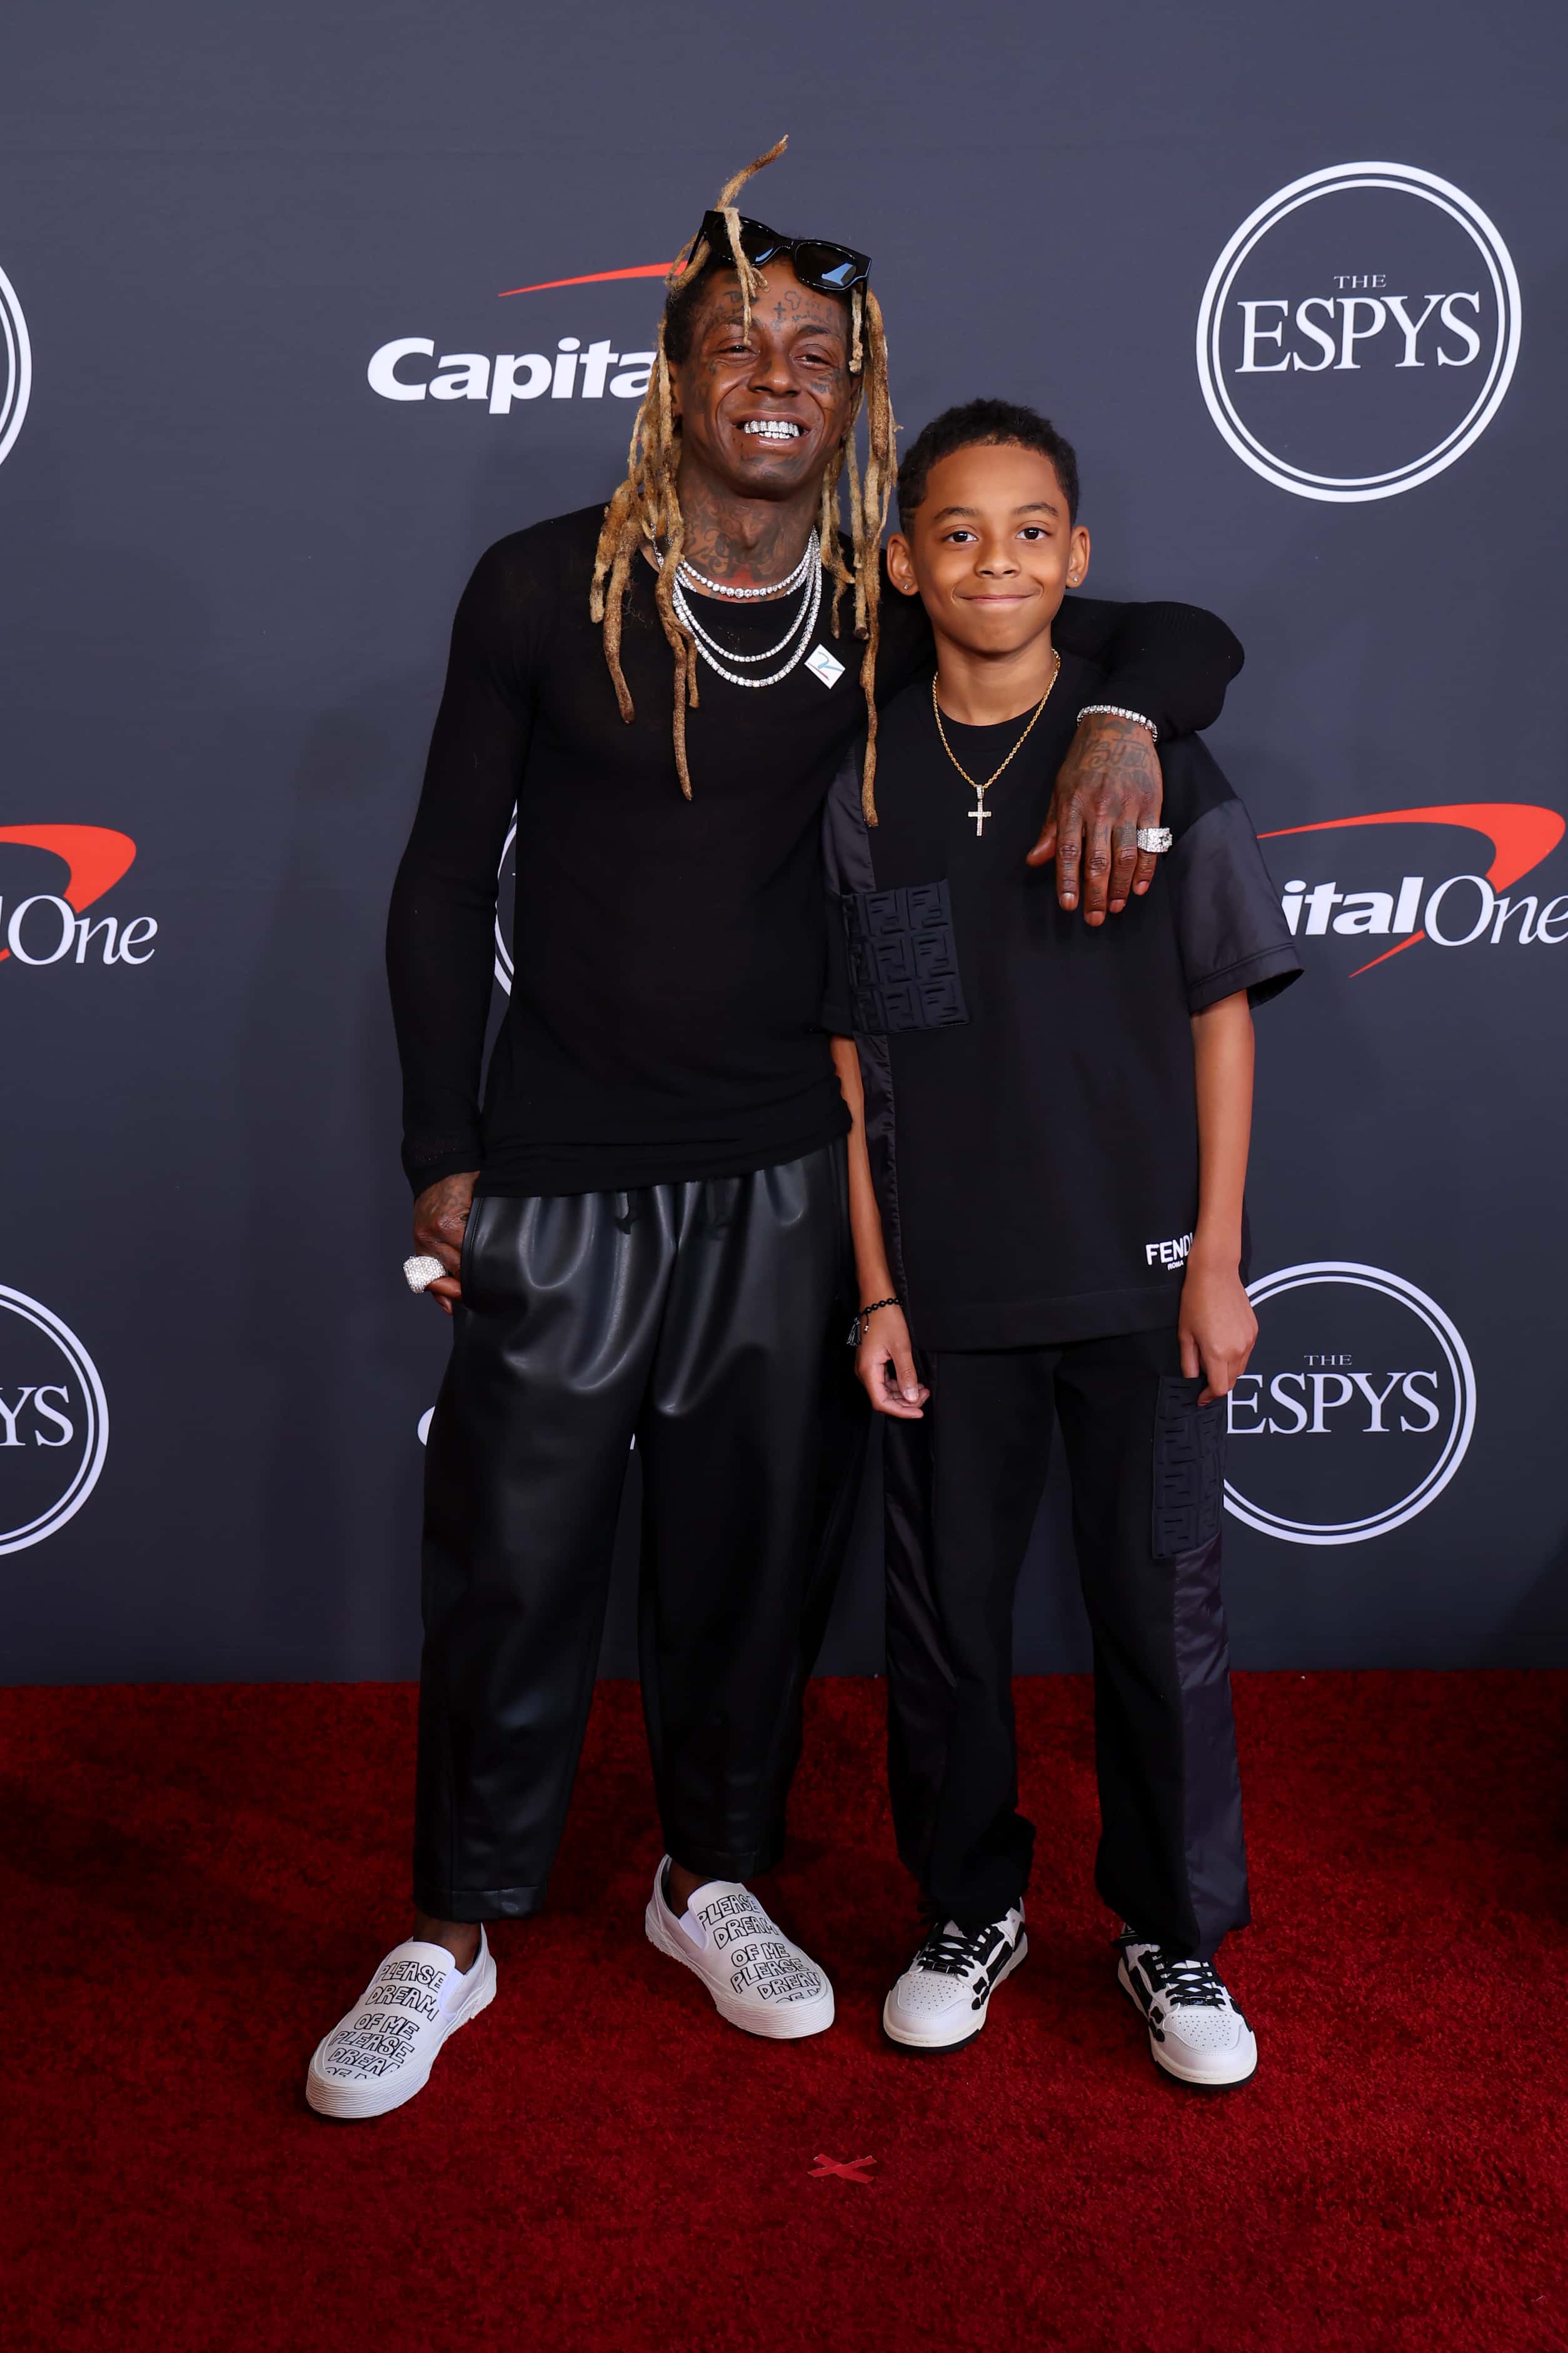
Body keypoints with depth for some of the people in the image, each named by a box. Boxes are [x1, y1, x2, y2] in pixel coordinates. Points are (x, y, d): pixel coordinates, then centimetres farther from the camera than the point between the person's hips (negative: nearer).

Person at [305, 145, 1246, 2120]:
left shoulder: (892, 612, 1)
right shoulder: (546, 587, -4)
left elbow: (1188, 637, 7)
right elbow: (446, 878, 1)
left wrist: (1119, 722, -18)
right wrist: (441, 1154, -1)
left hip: (785, 1175, 2)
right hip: (561, 1171, -2)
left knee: (752, 1549, 12)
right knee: (511, 1558, 3)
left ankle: (711, 1880, 35)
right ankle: (450, 1937, 23)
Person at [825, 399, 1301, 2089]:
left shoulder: (1157, 753, -2)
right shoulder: (863, 779, 1)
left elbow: (1221, 1014, 1)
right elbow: (847, 1049, 3)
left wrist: (1219, 1263, -4)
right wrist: (875, 1288, 0)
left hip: (1136, 1275, -1)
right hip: (947, 1287, 1)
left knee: (1163, 1614, 5)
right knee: (944, 1613, 10)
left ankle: (1175, 1938, 25)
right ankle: (971, 1912, 31)